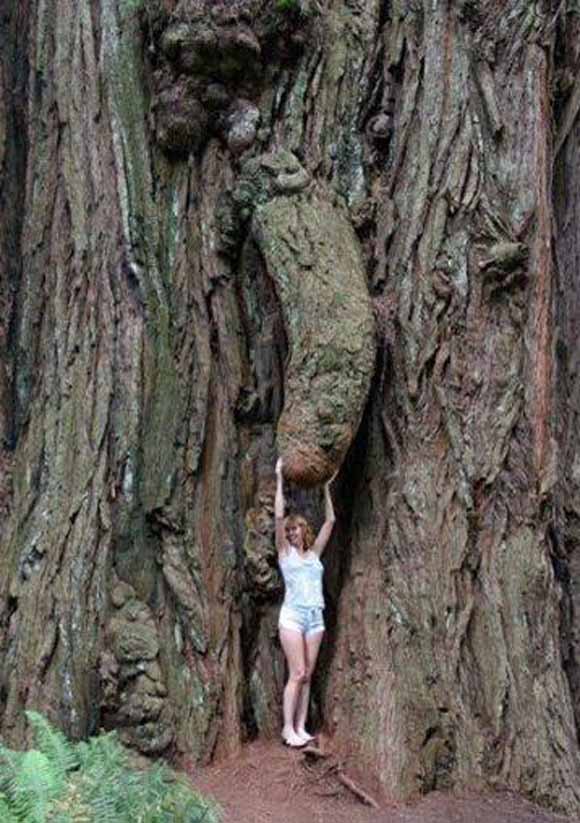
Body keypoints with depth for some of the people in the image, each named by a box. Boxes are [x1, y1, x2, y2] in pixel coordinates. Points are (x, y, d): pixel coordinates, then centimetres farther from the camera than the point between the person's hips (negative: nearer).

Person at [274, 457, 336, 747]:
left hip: (315, 617, 4)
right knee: (297, 674, -8)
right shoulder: (285, 552, 5)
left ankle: (301, 727, 8)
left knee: (307, 675, 4)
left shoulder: (314, 553, 15)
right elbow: (279, 516, -5)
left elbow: (330, 521, 17)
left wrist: (326, 488, 18)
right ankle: (288, 727, -2)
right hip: (293, 615, -4)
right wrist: (280, 479, -4)